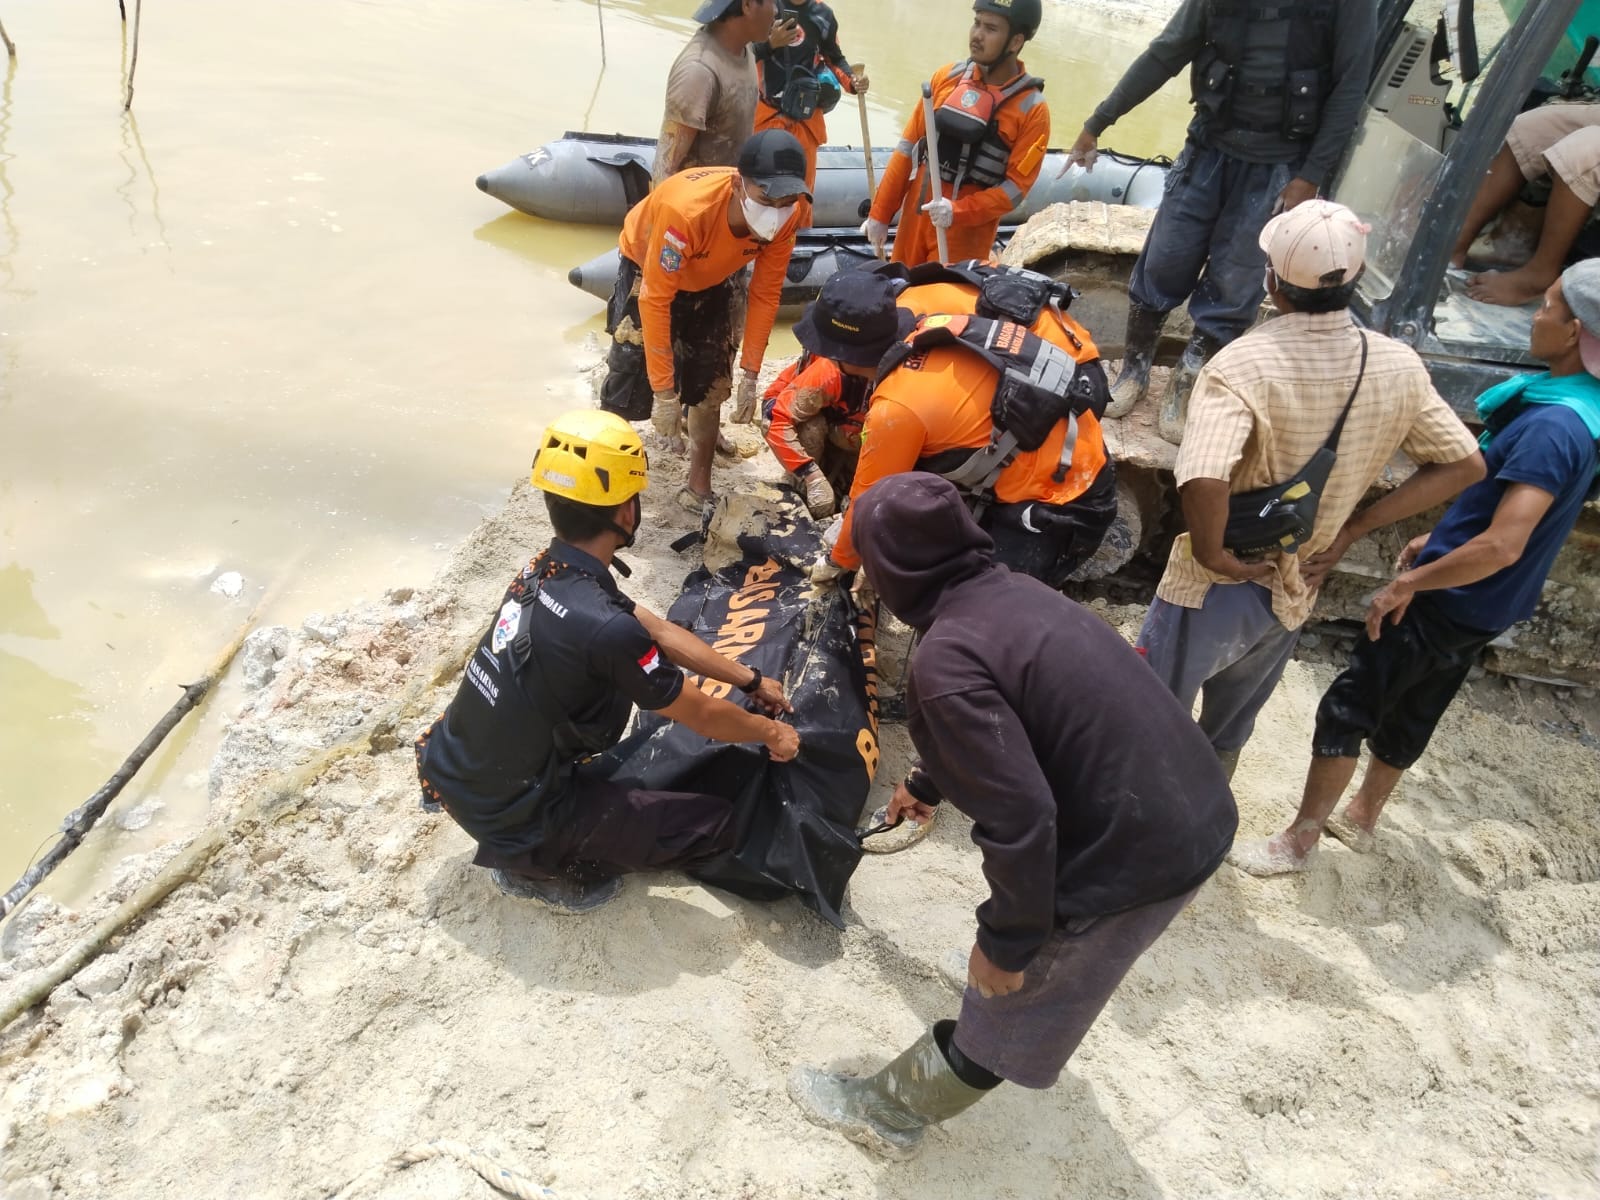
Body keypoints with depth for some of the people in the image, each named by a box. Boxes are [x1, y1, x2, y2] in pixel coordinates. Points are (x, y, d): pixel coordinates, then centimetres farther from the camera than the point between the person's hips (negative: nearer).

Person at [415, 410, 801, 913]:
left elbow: (659, 632, 7)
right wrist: (771, 732, 5)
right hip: (510, 814, -8)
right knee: (716, 823, -1)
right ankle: (547, 865, 3)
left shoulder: (545, 571, -5)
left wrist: (751, 679, 16)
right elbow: (701, 715, -14)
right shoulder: (604, 627, -31)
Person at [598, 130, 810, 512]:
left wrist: (750, 374, -14)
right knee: (630, 379, -8)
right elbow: (656, 301, -37)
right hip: (648, 267, -4)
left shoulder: (786, 216, -28)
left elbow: (765, 294, -15)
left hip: (712, 280, 4)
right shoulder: (686, 209, -44)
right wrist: (665, 392, -34)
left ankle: (699, 489, 17)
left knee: (709, 387, 4)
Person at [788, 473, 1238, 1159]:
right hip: (1196, 814, 7)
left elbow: (1019, 817, -25)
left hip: (1135, 857, -7)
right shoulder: (1013, 592, 4)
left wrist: (1006, 941, -10)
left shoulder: (945, 659, -23)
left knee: (1011, 1004, 15)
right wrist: (932, 786, 38)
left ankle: (888, 1113, 35)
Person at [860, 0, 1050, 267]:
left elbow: (1018, 185, -12)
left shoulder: (1032, 108, -10)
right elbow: (908, 147, 5)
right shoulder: (948, 76, 2)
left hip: (967, 229, -4)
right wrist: (881, 213, 4)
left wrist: (958, 212, -25)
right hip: (916, 214, 5)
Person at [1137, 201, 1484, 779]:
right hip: (1294, 596, 6)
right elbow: (1466, 465, 4)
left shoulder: (1243, 364, -25)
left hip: (1214, 594, -6)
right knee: (1226, 737, 26)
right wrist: (1351, 528, 2)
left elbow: (1203, 481, -41)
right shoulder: (1398, 367, -6)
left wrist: (1212, 554, -22)